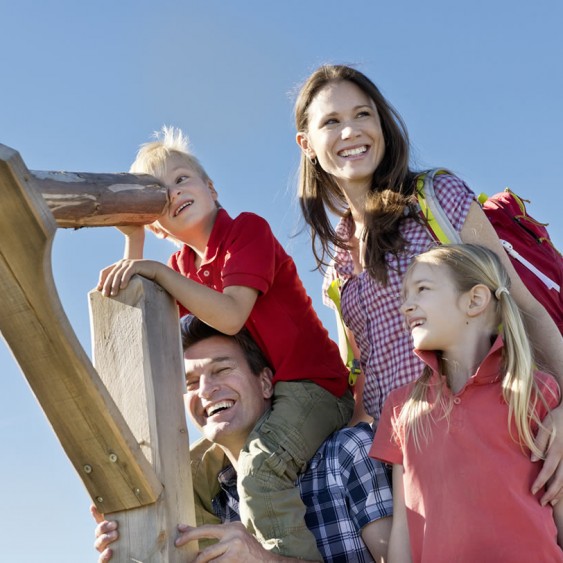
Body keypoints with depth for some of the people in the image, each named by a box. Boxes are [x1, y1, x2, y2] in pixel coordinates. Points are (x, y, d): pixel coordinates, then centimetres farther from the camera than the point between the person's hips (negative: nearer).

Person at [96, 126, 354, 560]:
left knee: (257, 470, -31)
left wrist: (157, 272, -25)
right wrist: (133, 238, 0)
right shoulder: (183, 265, 11)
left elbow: (230, 317, -25)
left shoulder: (247, 229, -11)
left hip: (311, 384, -9)